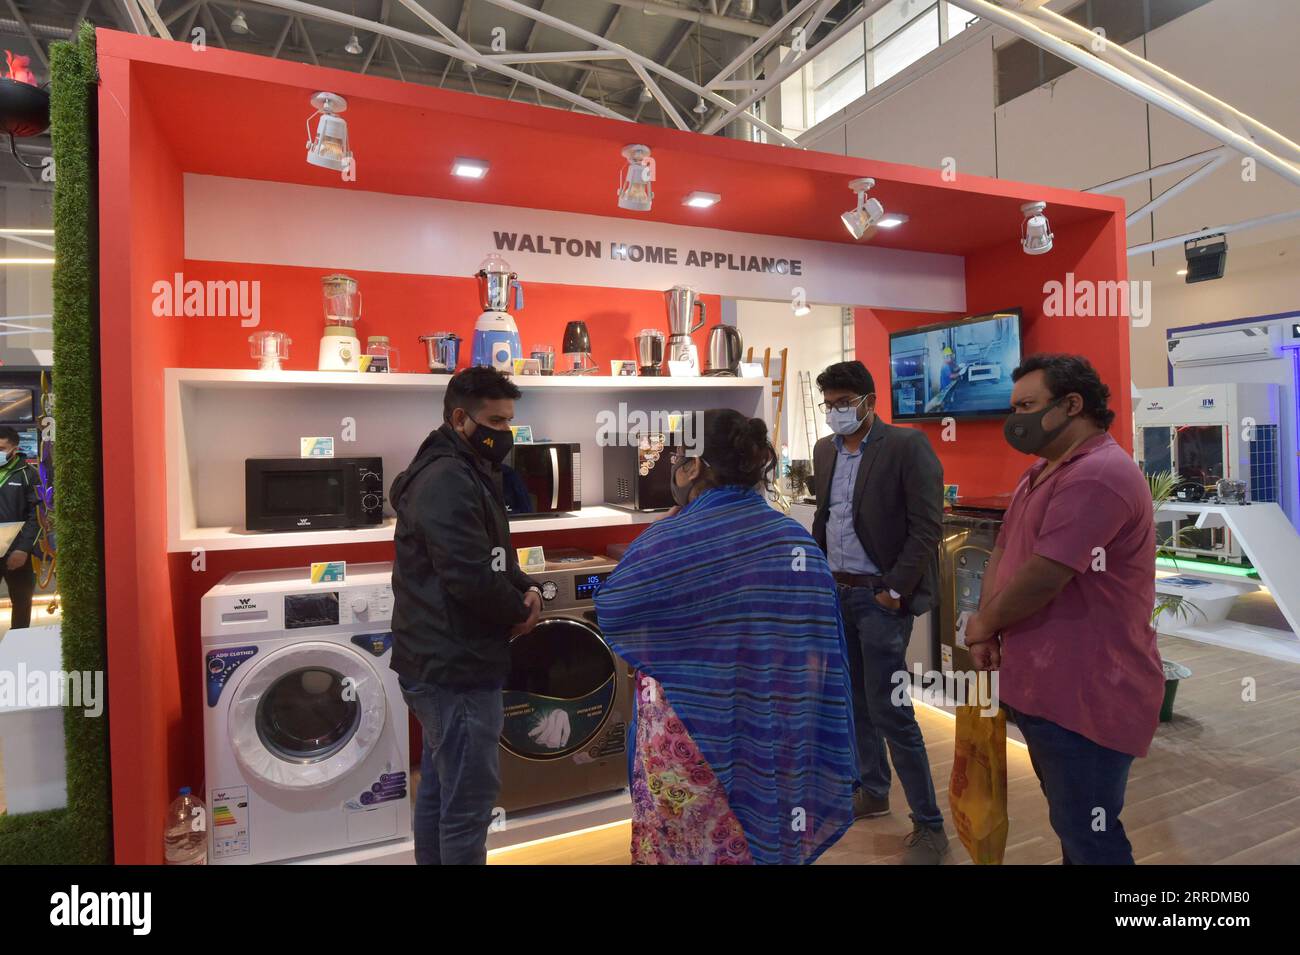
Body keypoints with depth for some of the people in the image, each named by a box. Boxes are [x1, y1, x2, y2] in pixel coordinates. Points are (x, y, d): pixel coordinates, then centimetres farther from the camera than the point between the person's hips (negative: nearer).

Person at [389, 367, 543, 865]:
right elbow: (471, 577, -28)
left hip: (442, 660, 11)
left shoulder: (465, 472, 13)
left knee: (440, 787, 22)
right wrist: (519, 610, -10)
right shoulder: (449, 480, -20)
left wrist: (526, 587, -2)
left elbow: (493, 558, 17)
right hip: (456, 665, -11)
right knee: (468, 800, 1)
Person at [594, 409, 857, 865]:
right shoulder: (796, 539, -4)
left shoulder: (666, 540, -15)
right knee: (760, 834, 21)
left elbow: (609, 610, -2)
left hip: (683, 744, -3)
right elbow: (821, 661, -2)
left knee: (677, 843, 16)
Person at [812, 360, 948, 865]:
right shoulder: (825, 450, 9)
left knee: (891, 712, -3)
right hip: (835, 592, 7)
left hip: (879, 596, -7)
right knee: (855, 701, 17)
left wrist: (896, 590, -16)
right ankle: (873, 791, 36)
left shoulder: (907, 446, -11)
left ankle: (929, 826, 15)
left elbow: (926, 526, -14)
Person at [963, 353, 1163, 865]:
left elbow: (1042, 578, -24)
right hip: (1041, 685, 10)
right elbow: (1003, 552, 12)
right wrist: (987, 628, -4)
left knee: (1088, 837, 3)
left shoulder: (1098, 476, -21)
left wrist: (982, 625, -7)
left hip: (1084, 694, -10)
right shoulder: (1042, 472, 14)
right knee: (1068, 821, 23)